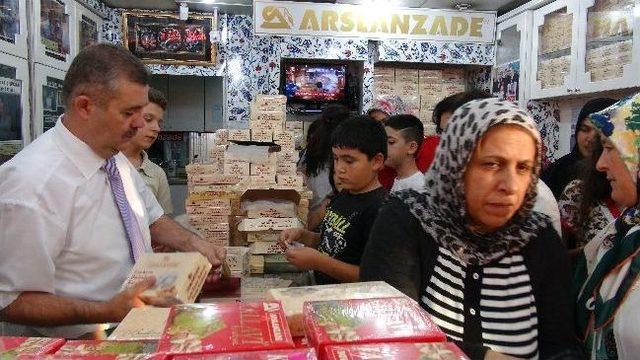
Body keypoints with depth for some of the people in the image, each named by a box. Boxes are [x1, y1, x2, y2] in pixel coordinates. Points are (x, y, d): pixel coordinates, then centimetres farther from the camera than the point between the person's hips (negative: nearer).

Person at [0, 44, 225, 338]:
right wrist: (108, 311, -26)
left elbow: (152, 218, 17)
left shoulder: (117, 160, 3)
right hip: (74, 343, -7)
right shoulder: (33, 184, -22)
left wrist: (192, 244, 0)